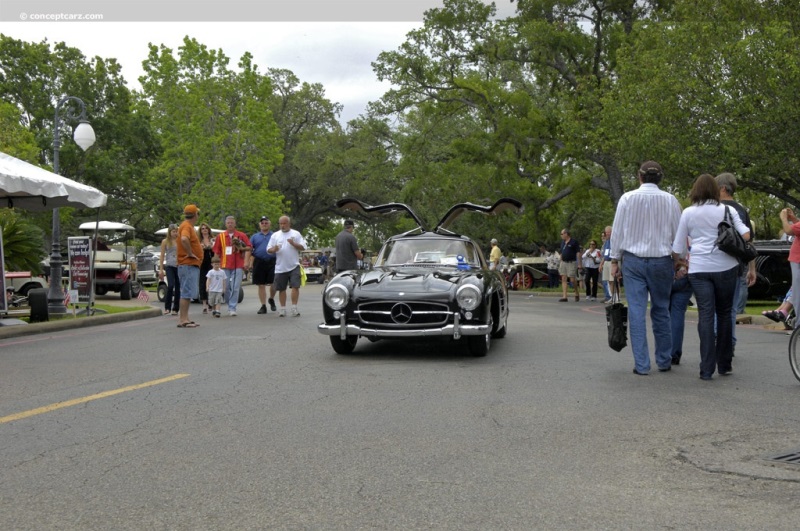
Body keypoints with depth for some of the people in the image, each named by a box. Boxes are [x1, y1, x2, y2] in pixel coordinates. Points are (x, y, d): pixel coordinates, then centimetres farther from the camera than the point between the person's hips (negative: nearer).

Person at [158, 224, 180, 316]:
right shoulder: (165, 241, 6)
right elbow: (162, 256, 6)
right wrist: (161, 269, 1)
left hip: (179, 266, 2)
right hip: (169, 266, -2)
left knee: (178, 287, 2)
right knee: (171, 285, -17)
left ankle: (175, 309, 9)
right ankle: (167, 307, -6)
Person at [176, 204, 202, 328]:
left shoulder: (189, 226, 18)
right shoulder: (186, 226, -14)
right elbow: (184, 239, -34)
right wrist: (190, 253, -24)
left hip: (192, 264, 11)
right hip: (188, 264, -11)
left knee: (188, 293, 13)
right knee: (187, 292, -11)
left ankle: (185, 318, 17)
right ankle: (182, 320, -11)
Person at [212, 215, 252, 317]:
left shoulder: (242, 235, 4)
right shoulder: (220, 236, 9)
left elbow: (248, 248, 0)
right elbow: (217, 252, 11)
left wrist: (246, 261, -10)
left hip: (238, 265, -2)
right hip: (225, 265, 2)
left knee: (235, 288, -5)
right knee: (226, 287, 4)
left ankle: (232, 308, -2)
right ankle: (230, 306, 21)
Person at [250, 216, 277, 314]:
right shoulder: (255, 237, 13)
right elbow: (250, 251, 9)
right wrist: (251, 264, -1)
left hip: (272, 262, -1)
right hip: (259, 262, 1)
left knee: (273, 283, -7)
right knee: (261, 285, 4)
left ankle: (271, 299, 21)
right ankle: (263, 306, 11)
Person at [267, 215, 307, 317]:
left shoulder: (296, 234, 5)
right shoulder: (275, 235, 9)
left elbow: (303, 247, 1)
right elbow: (268, 249, 7)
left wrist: (293, 244, -16)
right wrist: (274, 249, -15)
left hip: (294, 266, -2)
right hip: (280, 267, 2)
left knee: (295, 286, -10)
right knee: (281, 289, 7)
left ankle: (294, 308, -5)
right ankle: (283, 309, 16)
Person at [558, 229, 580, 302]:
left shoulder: (573, 242, -7)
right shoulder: (562, 242, 13)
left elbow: (578, 253, -7)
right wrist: (560, 263, 15)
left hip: (571, 262, -6)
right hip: (563, 262, 6)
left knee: (572, 279, -5)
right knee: (563, 279, -1)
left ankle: (577, 294, 20)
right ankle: (564, 297, -3)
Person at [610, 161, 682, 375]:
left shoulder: (627, 198, -3)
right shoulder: (670, 200, -2)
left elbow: (618, 231, 0)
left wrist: (614, 260, 8)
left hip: (633, 260, -1)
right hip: (661, 260, 1)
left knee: (636, 311, 0)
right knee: (661, 310, 12)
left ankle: (641, 364, -2)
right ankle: (664, 361, 19)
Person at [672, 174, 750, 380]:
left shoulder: (688, 213, 6)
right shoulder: (727, 210, 5)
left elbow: (678, 248, 8)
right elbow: (745, 235, -4)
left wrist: (678, 260, 27)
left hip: (699, 268, 0)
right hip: (726, 266, 0)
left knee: (705, 315, -2)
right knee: (724, 314, 12)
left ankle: (707, 369, -9)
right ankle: (724, 364, 17)